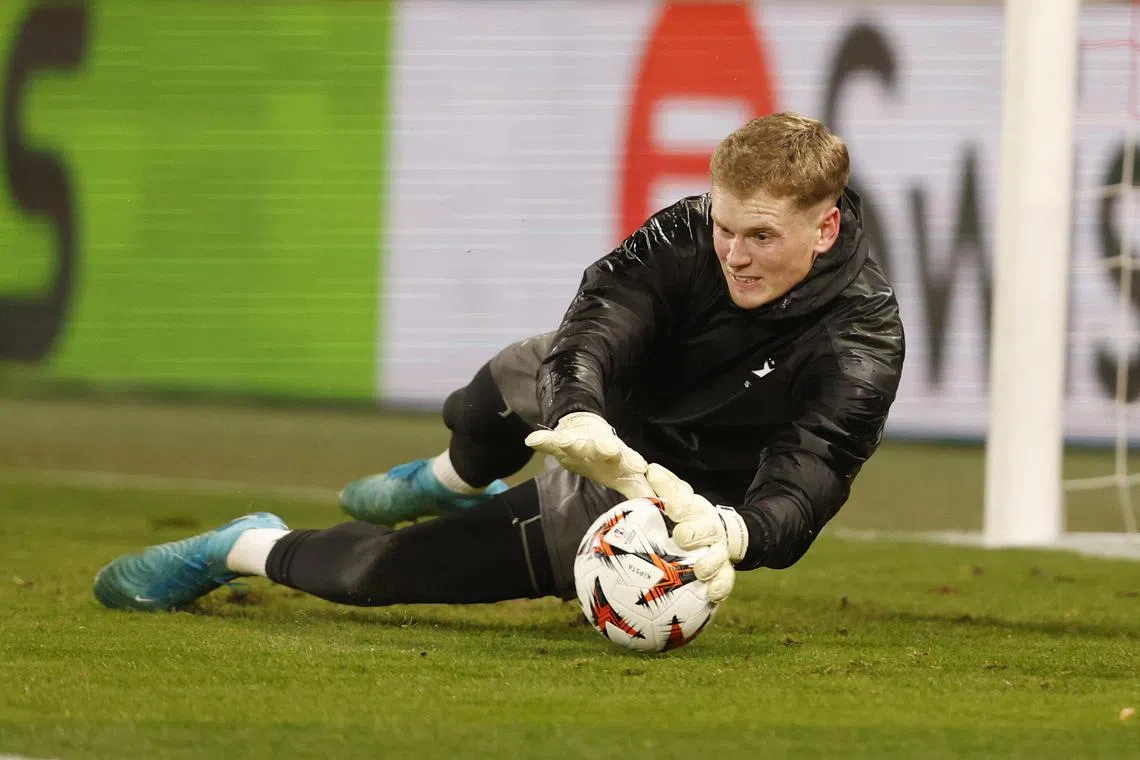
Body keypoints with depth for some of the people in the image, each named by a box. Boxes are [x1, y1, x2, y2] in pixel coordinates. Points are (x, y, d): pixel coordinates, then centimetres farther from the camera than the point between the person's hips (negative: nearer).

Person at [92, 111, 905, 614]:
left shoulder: (862, 343, -33)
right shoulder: (685, 235, -23)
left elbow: (799, 497, -39)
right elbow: (593, 329, -36)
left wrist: (727, 532, -63)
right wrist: (585, 430, -59)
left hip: (682, 503, -4)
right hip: (609, 420, 4)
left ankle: (252, 551, 22)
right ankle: (457, 484, 56)